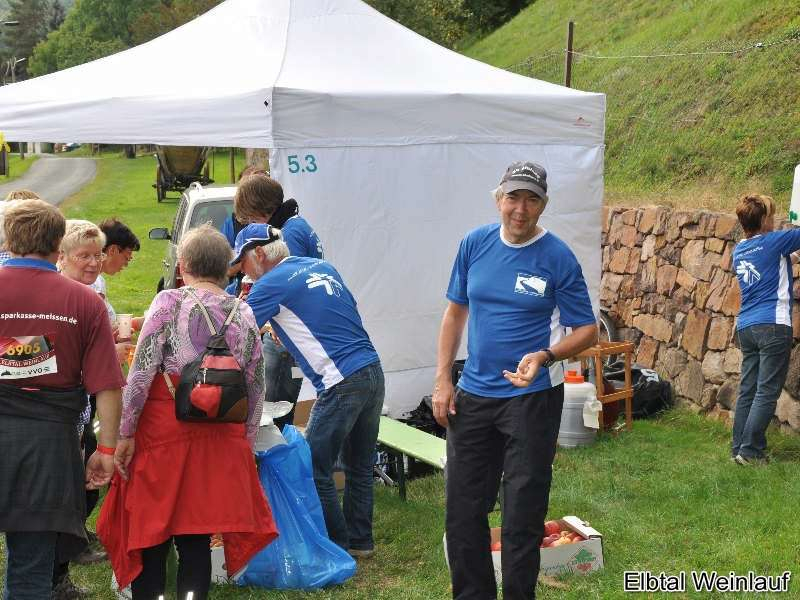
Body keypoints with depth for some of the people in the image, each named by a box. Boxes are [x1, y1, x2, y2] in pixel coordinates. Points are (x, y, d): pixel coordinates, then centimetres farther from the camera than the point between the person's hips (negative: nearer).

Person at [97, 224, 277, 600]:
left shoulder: (169, 303, -6)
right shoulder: (244, 314, 6)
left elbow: (141, 372, -11)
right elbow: (256, 387, 9)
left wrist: (126, 432, -5)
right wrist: (246, 441, 19)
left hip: (164, 430, -3)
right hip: (221, 439, 3)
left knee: (150, 533, 8)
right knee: (196, 538, 11)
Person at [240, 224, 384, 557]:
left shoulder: (272, 284, -5)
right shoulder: (323, 267, 17)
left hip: (341, 384, -9)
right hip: (373, 371, 9)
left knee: (315, 470, 2)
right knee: (360, 466, 17)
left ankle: (338, 547, 9)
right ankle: (360, 541, 26)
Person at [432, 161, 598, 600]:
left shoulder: (558, 258, -10)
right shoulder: (475, 244, 1)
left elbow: (587, 330, -7)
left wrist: (544, 356, -26)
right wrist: (442, 380, 5)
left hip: (533, 397, -4)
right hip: (473, 395, 4)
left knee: (522, 514, 3)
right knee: (463, 507, 11)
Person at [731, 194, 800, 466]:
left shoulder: (739, 250, 14)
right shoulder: (774, 241, -7)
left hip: (746, 327, 7)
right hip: (773, 325, -7)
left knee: (747, 390, 10)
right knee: (767, 393, -4)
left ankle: (738, 448, 11)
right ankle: (750, 451, -5)